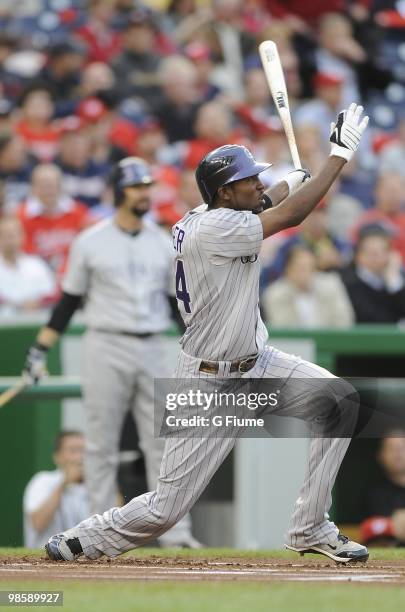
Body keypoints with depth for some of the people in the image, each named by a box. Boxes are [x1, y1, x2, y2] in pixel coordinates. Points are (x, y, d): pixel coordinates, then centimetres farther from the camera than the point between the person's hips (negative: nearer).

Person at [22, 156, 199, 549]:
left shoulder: (163, 244, 9)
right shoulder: (91, 243, 0)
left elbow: (179, 303, 13)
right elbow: (69, 301, 4)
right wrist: (40, 349, -1)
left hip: (152, 351, 3)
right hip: (106, 349, -3)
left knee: (163, 443, 0)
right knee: (102, 446, 0)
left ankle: (175, 533, 0)